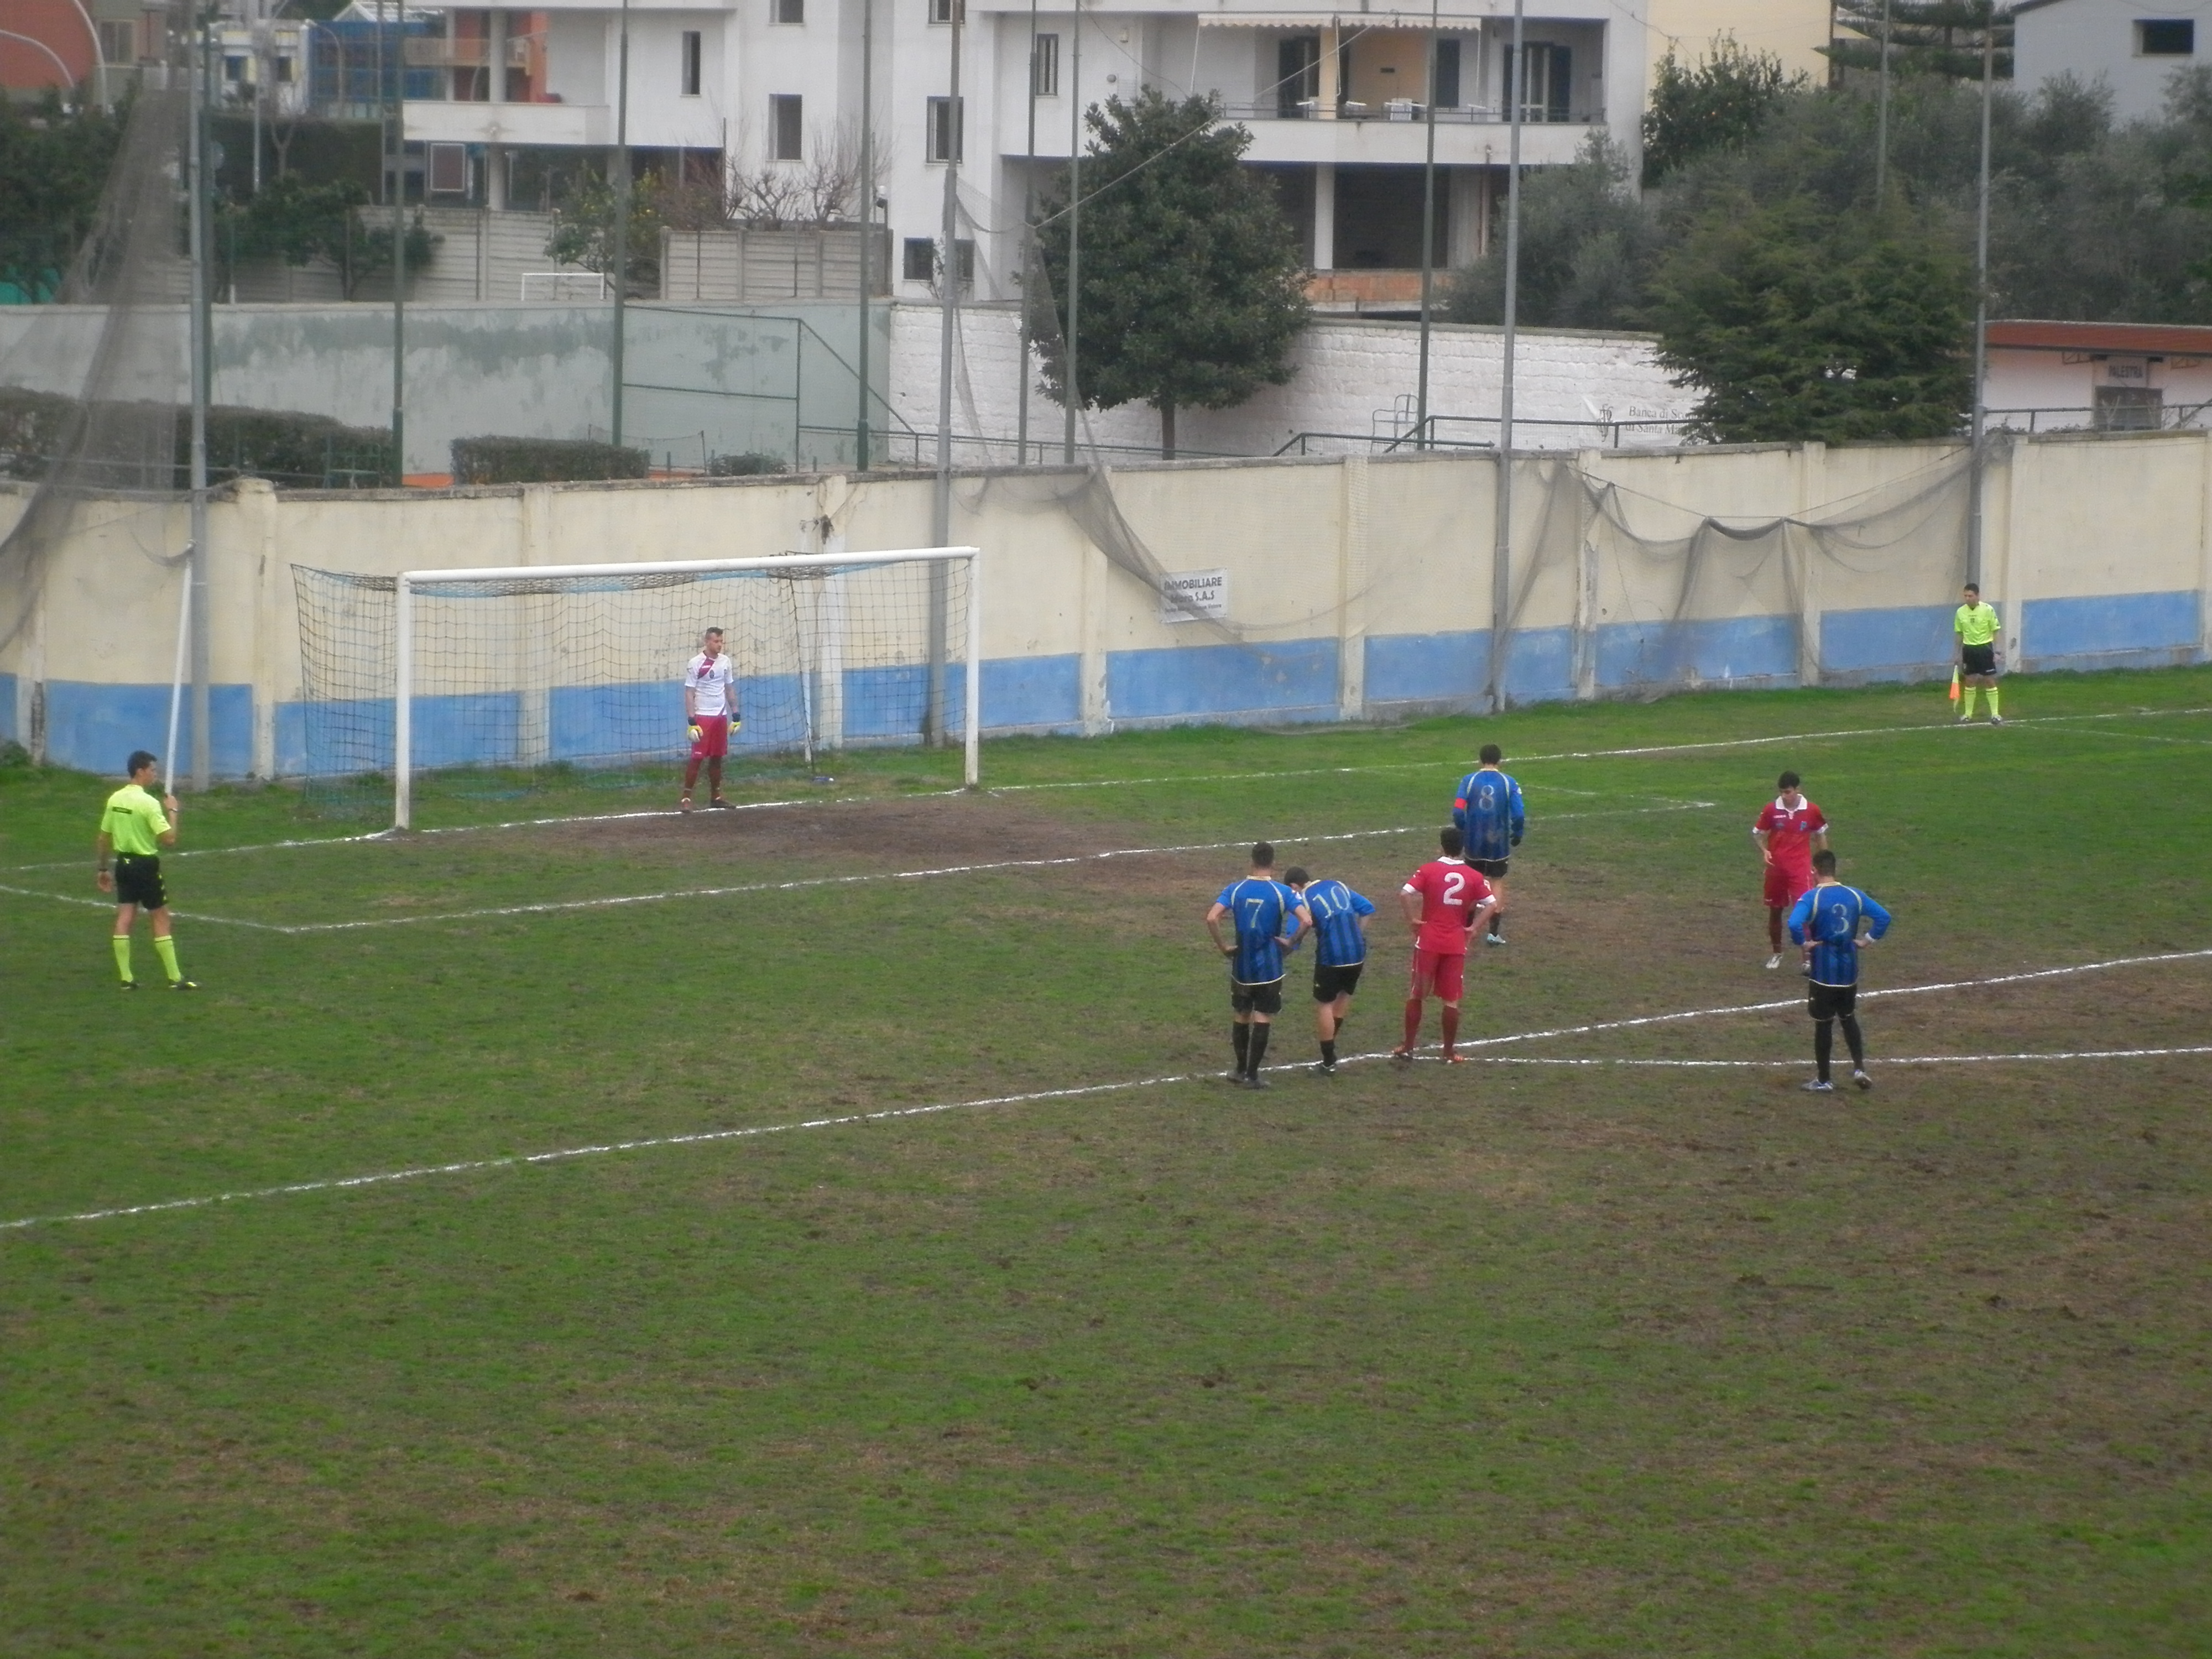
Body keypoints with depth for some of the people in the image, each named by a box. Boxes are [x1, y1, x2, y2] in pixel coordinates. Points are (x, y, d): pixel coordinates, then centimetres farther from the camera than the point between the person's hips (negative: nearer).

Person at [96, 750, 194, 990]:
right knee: (161, 919, 1)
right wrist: (173, 812, -8)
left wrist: (103, 869, 19)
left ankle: (126, 978, 7)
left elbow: (103, 838, 11)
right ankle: (175, 979, 4)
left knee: (124, 919, 7)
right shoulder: (148, 802, -17)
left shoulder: (115, 799, 4)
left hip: (124, 863, 7)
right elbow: (169, 839, -21)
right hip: (145, 865, -7)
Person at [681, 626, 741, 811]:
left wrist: (736, 716, 12)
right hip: (702, 716, -5)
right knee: (697, 758, -8)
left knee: (717, 758, 10)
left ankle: (716, 796, 19)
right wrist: (691, 722, -15)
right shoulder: (696, 664, -9)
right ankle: (686, 798, -7)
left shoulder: (725, 662, 8)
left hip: (721, 716, 5)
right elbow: (689, 694, -9)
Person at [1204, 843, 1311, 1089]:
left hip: (1241, 966, 2)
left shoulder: (1235, 890, -5)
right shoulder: (1282, 893, -10)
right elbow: (1306, 921, -21)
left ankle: (1241, 1069, 26)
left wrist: (1223, 946, -5)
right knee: (1262, 1019, 4)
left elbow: (1212, 918, -16)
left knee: (1242, 1016, 17)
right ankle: (1252, 1075, 5)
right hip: (1269, 967, -2)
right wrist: (1291, 941, -6)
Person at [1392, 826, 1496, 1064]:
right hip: (1456, 944, 1)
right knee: (1451, 1000, 8)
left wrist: (1412, 920, -7)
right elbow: (1491, 903, -7)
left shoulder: (1428, 870, -6)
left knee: (1416, 995, 11)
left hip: (1428, 942, -1)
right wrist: (1473, 927, -2)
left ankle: (1408, 1047, 15)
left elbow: (1404, 894, -17)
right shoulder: (1474, 877, 0)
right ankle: (1449, 1052, 10)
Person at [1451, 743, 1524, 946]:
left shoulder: (1469, 781, -5)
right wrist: (1517, 834, 7)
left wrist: (1463, 831, 7)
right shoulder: (1509, 783, -6)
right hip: (1498, 842, -1)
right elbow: (1519, 815, -12)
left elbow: (1458, 811, -11)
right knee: (1497, 882, 11)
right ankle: (1494, 931, 5)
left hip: (1474, 840, 1)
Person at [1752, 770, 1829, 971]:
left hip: (1801, 869, -2)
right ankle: (1777, 953, 33)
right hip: (1776, 868, 2)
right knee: (1775, 911, 13)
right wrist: (1764, 851, -12)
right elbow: (1758, 833, 7)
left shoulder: (1812, 811, -5)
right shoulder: (1771, 810, -4)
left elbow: (1820, 834, 12)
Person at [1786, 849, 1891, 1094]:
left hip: (1823, 972, -4)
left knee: (1823, 1024, 6)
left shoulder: (1812, 898, -14)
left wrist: (1804, 943, -14)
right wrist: (1867, 940, 4)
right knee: (1849, 1019, 22)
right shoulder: (1854, 896, 0)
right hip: (1849, 970, 4)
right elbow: (1883, 917, -2)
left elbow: (1794, 924, -30)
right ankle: (1859, 1068, 13)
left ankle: (1823, 1081, 13)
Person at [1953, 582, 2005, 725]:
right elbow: (1959, 634, 11)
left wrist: (1998, 650, -12)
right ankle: (1968, 714, 17)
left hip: (1985, 647, -3)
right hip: (1969, 649, 3)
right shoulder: (1960, 612, 1)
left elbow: (1996, 631, -5)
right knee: (1970, 681, 7)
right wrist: (1958, 654, 13)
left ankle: (1995, 714, 4)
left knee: (1990, 681, -2)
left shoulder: (1988, 610, -9)